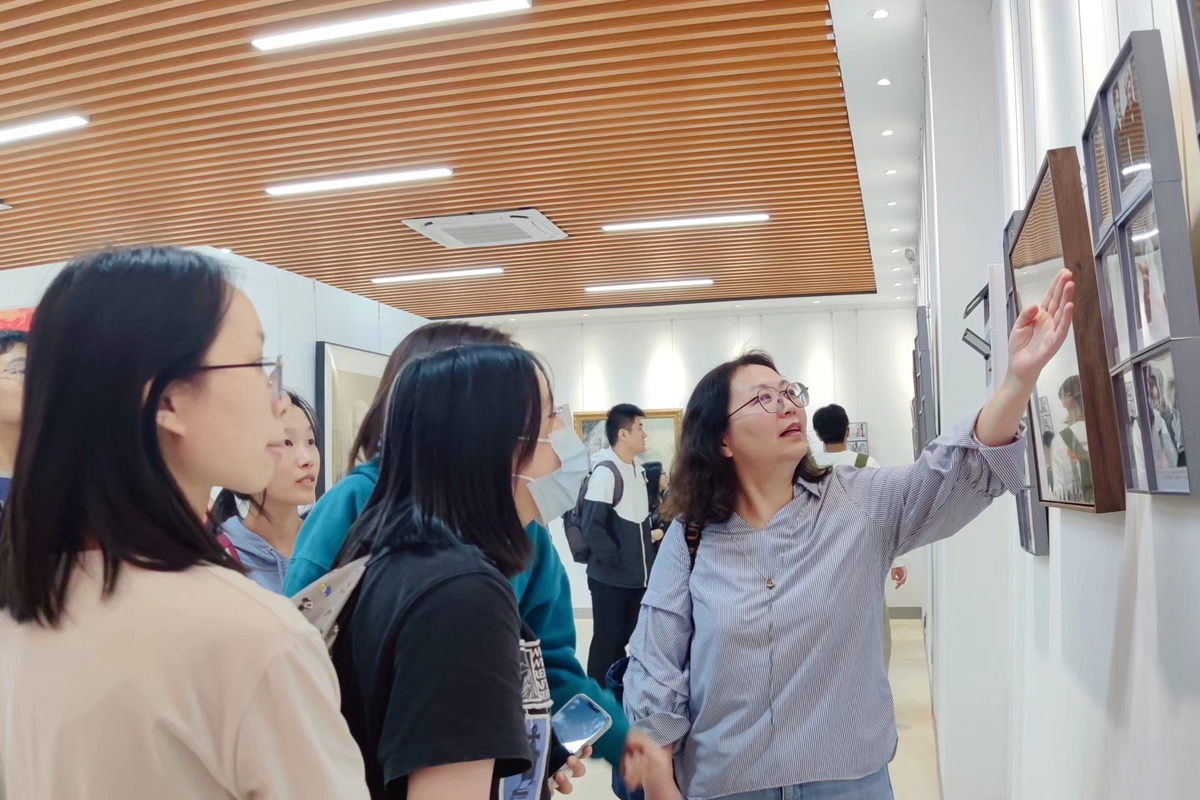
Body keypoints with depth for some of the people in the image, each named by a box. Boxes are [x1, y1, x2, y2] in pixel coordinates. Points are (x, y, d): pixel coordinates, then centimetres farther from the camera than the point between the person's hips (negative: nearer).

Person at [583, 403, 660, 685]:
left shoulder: (638, 471, 10)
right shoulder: (605, 471, -17)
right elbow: (591, 526, -22)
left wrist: (651, 533, 4)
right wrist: (616, 560, -18)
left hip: (637, 575, 8)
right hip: (611, 577, -8)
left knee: (625, 638, 16)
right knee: (607, 641, 3)